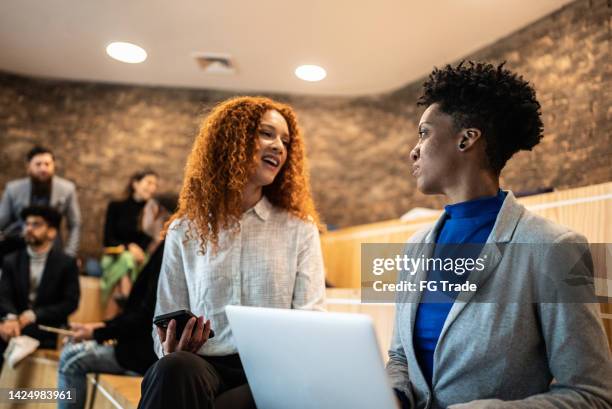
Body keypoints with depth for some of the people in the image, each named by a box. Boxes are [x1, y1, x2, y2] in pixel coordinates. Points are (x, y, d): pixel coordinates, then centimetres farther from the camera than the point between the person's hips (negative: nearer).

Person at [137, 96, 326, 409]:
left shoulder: (300, 228, 9)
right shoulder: (184, 231, 12)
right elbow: (166, 325, 15)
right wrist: (171, 351, -9)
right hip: (204, 368, 2)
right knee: (174, 370, -35)